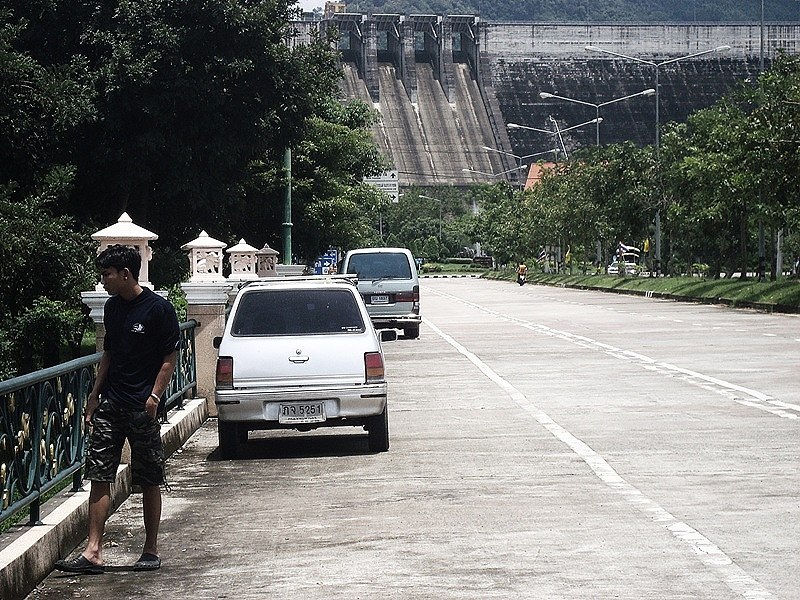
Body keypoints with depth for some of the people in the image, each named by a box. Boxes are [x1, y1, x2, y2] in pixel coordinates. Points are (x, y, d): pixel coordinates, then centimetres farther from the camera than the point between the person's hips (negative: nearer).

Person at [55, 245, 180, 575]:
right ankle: (93, 552, -3)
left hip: (142, 409, -6)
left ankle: (150, 550, 15)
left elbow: (170, 358, -7)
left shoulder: (158, 308, -9)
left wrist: (154, 397, -16)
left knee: (149, 482, 4)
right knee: (99, 476, -2)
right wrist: (95, 393, 14)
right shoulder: (112, 307, 11)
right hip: (109, 405, 6)